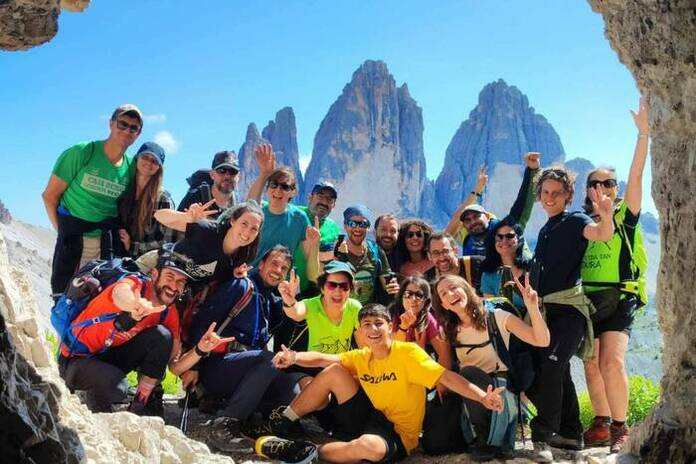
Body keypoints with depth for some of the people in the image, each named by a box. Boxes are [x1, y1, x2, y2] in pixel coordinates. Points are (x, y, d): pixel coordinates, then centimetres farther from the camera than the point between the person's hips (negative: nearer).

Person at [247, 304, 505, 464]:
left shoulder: (408, 353, -14)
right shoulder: (361, 357, 5)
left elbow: (447, 377, -22)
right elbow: (322, 359, 2)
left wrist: (483, 397, -33)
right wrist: (294, 357, -17)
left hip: (396, 434, -6)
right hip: (369, 417, 6)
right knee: (334, 371, -5)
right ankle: (283, 421, 7)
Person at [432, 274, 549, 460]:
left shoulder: (498, 317, -7)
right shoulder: (448, 331, 5)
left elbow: (542, 341, -16)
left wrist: (532, 307, -29)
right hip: (469, 395, 3)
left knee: (470, 373, -37)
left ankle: (490, 439, -14)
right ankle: (484, 435, 2)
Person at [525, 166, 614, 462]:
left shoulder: (574, 222, -4)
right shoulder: (544, 231, 19)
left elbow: (603, 235, -27)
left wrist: (606, 216, -46)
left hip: (568, 307, -8)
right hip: (546, 309, 8)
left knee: (551, 366, -21)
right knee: (557, 371, 12)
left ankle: (543, 437, -19)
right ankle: (570, 433, 23)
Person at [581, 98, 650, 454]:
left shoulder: (625, 215, 3)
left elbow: (636, 175, -9)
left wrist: (643, 132, -17)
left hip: (618, 299, -4)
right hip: (587, 300, 4)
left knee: (612, 362, -18)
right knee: (592, 366, 5)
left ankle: (620, 428, -8)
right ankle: (602, 425, 16)